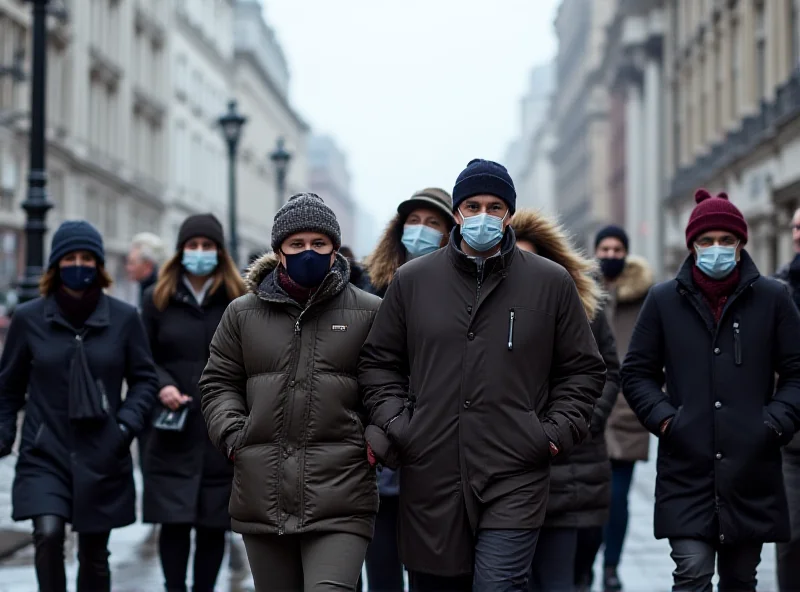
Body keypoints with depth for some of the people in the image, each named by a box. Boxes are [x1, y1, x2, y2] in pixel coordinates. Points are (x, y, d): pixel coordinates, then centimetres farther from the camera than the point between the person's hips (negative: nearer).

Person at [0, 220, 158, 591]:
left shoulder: (124, 318, -3)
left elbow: (144, 379, 5)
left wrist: (127, 423, -11)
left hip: (102, 458, 1)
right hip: (44, 453, 0)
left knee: (93, 553, 10)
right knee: (48, 533, -22)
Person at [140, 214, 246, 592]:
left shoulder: (239, 299, 3)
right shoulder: (158, 299, 6)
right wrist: (163, 384, -10)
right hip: (174, 433, 0)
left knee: (213, 526, 5)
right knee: (174, 522, -4)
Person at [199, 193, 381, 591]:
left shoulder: (369, 313, 3)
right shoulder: (243, 312, 10)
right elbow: (219, 382, 16)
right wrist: (232, 435, 1)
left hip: (339, 500, -3)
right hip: (263, 496, 3)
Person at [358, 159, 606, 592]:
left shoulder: (551, 283, 5)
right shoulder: (412, 280, 8)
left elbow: (583, 370, 12)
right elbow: (378, 362, 16)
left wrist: (558, 430, -1)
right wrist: (394, 422, 2)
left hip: (514, 485, -2)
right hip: (430, 482, 2)